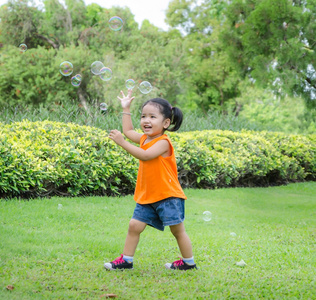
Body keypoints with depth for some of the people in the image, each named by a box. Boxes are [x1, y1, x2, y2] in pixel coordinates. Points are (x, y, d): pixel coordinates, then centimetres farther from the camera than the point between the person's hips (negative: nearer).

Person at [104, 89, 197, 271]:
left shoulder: (163, 142, -15)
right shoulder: (144, 138, 11)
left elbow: (145, 155, -29)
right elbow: (128, 131, 31)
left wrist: (122, 142, -30)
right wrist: (126, 109, 30)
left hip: (168, 196, -7)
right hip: (147, 196, 8)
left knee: (177, 229, 2)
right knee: (135, 225, 1)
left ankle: (189, 262, 16)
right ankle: (126, 260, 9)